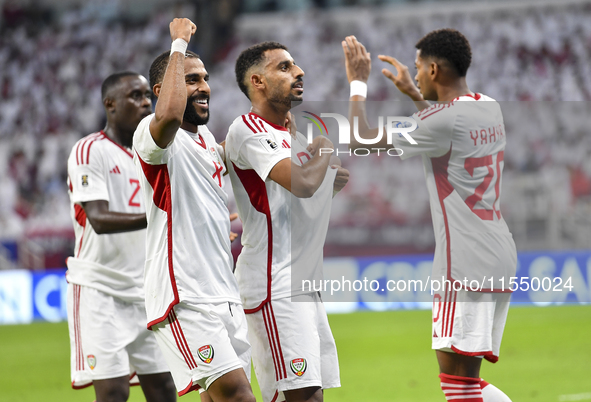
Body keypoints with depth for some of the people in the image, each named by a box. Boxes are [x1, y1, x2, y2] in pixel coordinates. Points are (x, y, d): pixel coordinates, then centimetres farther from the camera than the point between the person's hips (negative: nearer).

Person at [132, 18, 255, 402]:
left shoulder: (207, 138, 18)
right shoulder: (151, 133, -11)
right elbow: (169, 115, -36)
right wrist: (179, 44, -24)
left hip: (225, 294, 9)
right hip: (183, 298, -9)